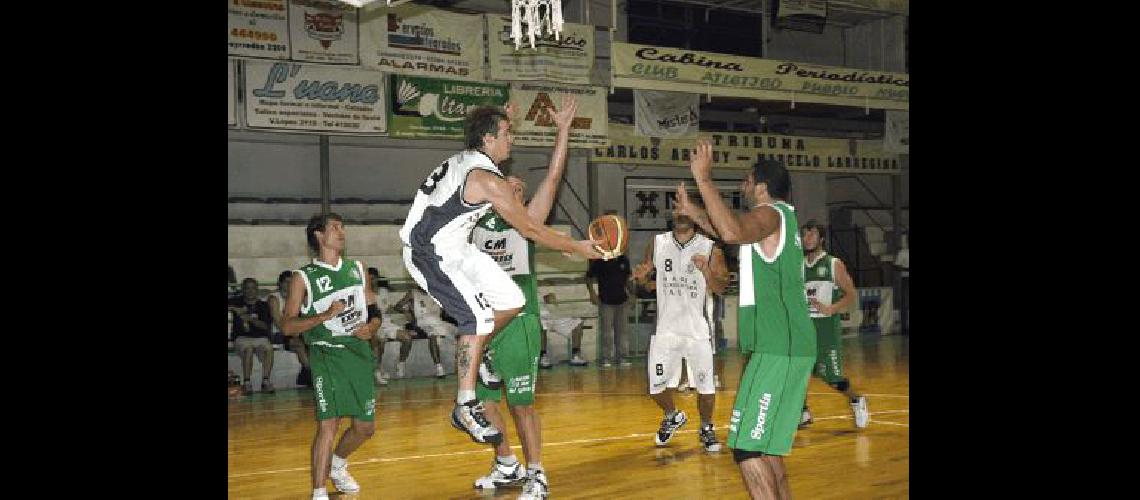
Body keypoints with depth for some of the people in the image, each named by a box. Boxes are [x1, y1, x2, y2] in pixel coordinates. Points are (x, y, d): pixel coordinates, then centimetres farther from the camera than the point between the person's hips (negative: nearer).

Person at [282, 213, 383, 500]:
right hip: (327, 356, -5)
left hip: (359, 353, 5)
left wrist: (372, 327, -4)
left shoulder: (357, 269, 11)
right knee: (328, 424, -17)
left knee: (365, 426, 11)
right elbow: (289, 326, -6)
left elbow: (374, 310, 18)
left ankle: (337, 465, 40)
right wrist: (324, 316, -20)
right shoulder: (303, 277, -3)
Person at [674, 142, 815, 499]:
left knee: (747, 447, -12)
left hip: (777, 350, -10)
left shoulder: (770, 213, -11)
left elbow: (732, 233, -33)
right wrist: (693, 212, 36)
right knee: (765, 443, 19)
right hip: (786, 346, 10)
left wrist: (704, 179, -26)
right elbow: (737, 234, 39)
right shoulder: (777, 217, 19)